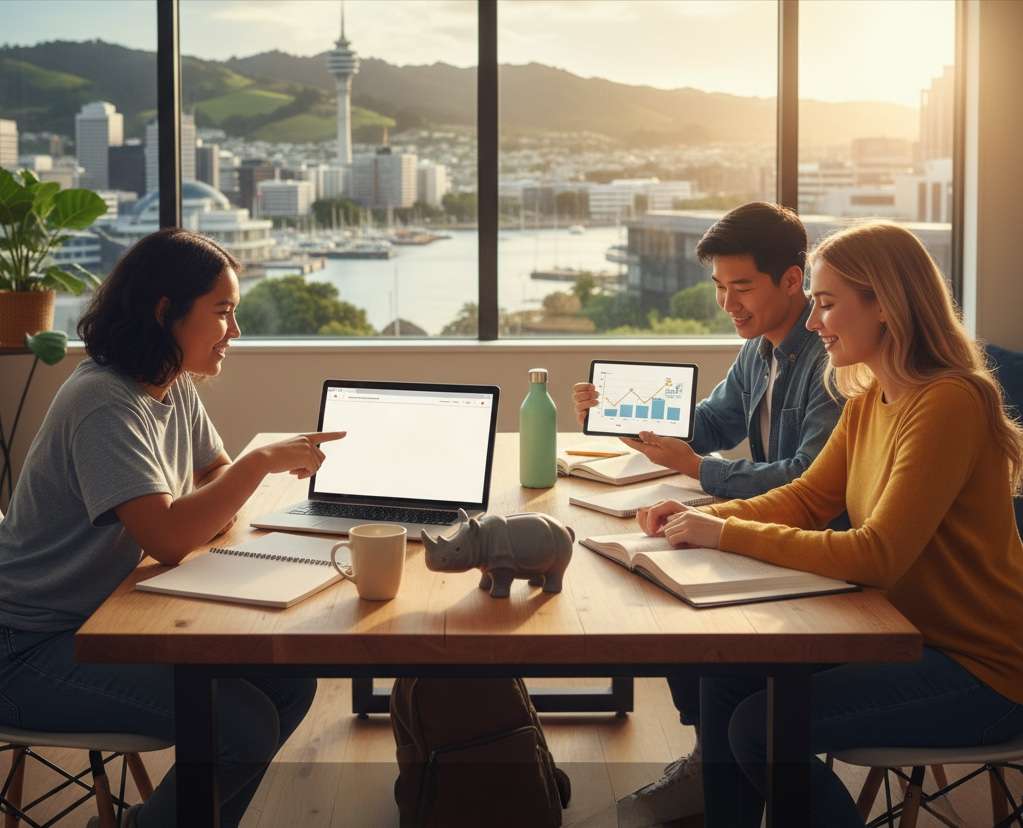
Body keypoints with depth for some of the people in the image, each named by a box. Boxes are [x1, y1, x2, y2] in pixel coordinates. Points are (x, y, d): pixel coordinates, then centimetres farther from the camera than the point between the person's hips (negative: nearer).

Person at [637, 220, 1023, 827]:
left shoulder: (948, 403, -23)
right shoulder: (868, 402, 5)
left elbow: (875, 556, -27)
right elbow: (806, 499, 10)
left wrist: (726, 534, -23)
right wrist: (703, 518, -6)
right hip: (905, 635, 8)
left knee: (762, 726, -17)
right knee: (724, 683, -2)